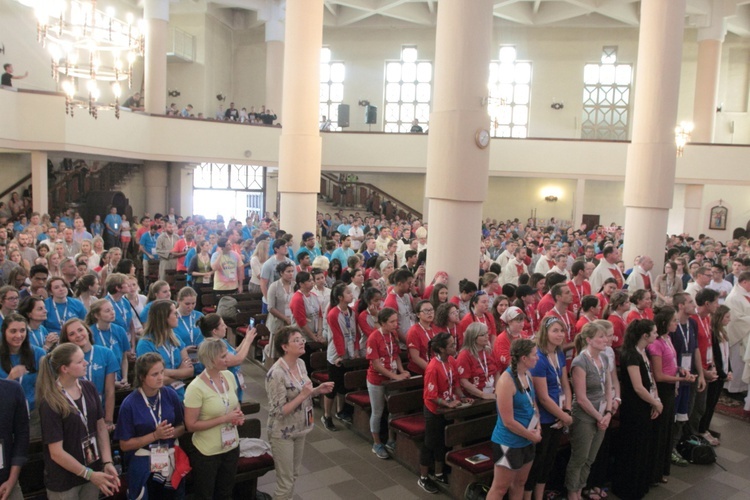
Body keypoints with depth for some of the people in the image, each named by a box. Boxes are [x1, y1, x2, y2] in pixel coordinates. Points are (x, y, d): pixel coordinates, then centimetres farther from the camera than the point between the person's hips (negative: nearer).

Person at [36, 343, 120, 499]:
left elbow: (101, 427, 1)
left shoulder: (89, 388, -4)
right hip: (64, 481, -4)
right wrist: (89, 474, -16)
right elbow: (56, 452, -18)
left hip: (92, 469, 4)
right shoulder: (50, 403, -18)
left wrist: (107, 462, -8)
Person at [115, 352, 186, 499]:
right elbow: (125, 444, -11)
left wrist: (172, 432, -17)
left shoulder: (171, 395, -6)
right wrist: (155, 435, -20)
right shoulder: (129, 404, -15)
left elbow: (182, 426, 5)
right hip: (143, 465, -3)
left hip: (170, 461, 3)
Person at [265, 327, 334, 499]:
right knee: (285, 482, 7)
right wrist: (303, 395, -29)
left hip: (299, 429, 8)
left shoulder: (300, 363, -2)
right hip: (283, 433, -8)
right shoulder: (276, 374, -27)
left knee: (293, 475, 23)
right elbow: (278, 412, -25)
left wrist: (318, 390, -6)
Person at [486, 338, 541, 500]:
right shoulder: (506, 381, -26)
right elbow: (508, 422, -24)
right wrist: (532, 436, -12)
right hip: (509, 443, -8)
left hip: (526, 441, 8)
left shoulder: (527, 375, 1)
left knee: (519, 483, 21)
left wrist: (538, 428, -1)